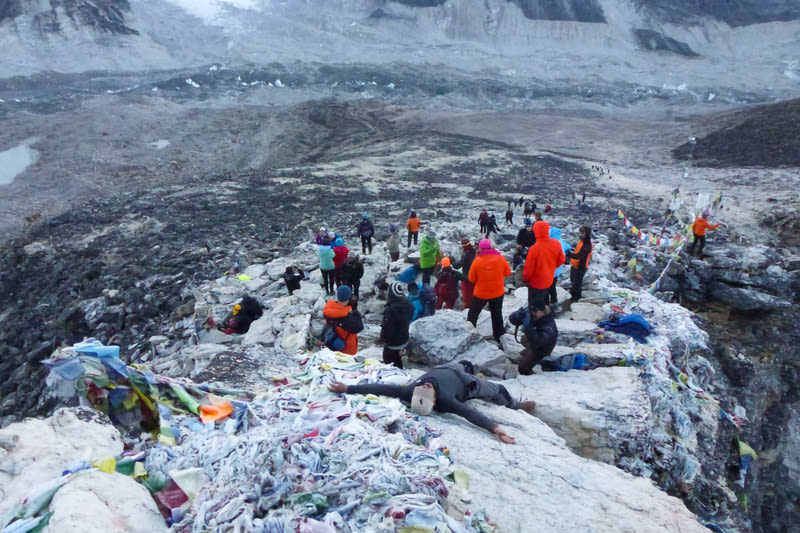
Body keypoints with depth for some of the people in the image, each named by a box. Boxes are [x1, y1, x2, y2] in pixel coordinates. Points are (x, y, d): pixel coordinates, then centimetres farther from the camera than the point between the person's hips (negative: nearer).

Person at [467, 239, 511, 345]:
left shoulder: (477, 261, -17)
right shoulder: (500, 258, -12)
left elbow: (472, 279, -8)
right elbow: (507, 273, 2)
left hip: (481, 293, -2)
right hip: (498, 293, 2)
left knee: (473, 313, 16)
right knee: (497, 314, 18)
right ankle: (498, 336, 26)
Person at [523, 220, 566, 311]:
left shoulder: (534, 249, -31)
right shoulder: (556, 244, -16)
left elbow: (528, 268, -20)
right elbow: (561, 260, -1)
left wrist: (525, 279, -1)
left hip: (536, 283, -5)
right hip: (549, 281, 5)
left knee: (534, 306, 14)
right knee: (544, 302, 28)